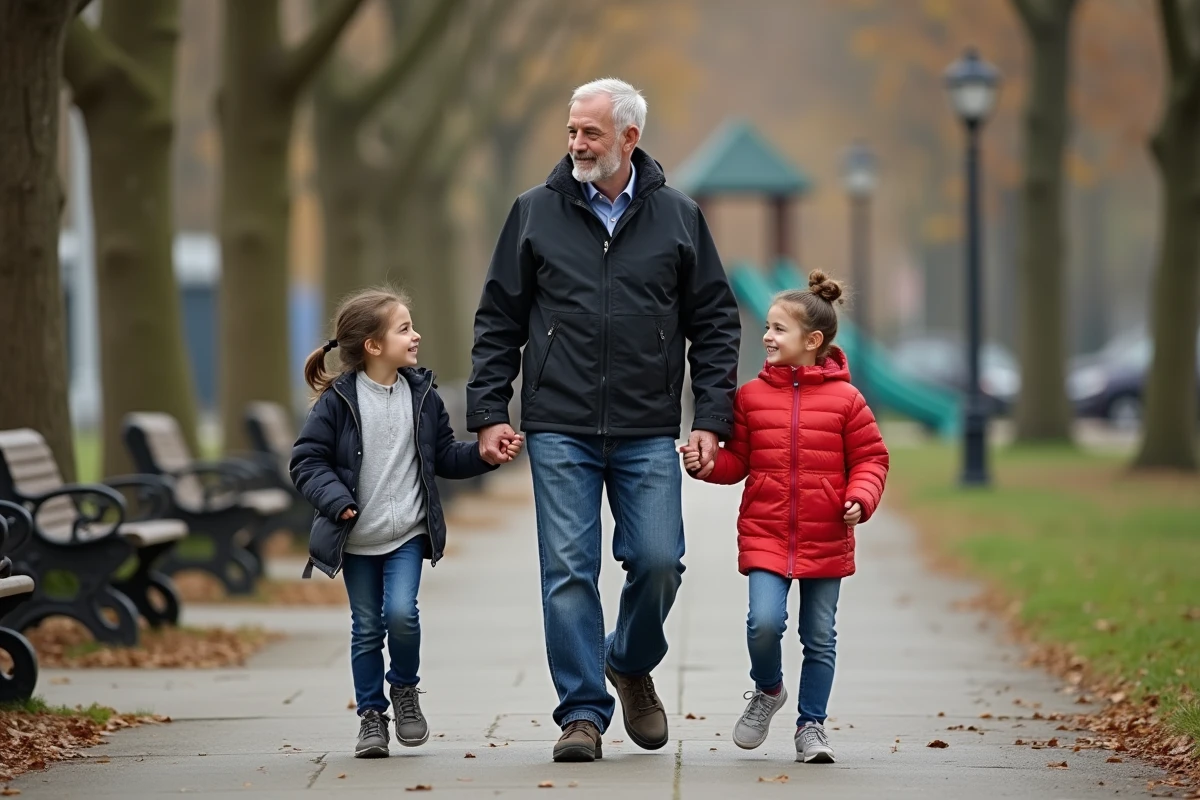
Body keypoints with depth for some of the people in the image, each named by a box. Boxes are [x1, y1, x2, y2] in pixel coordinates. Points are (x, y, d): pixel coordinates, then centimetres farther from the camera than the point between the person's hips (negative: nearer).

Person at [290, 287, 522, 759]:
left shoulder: (422, 395, 2)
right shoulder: (338, 400, -10)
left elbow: (445, 456, 10)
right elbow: (307, 460, -8)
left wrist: (484, 456, -6)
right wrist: (336, 500, -22)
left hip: (408, 534, 1)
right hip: (356, 539, -1)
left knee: (400, 613, -16)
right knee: (366, 628, 5)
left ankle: (404, 688, 10)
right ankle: (371, 714, 19)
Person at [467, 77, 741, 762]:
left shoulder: (678, 218, 6)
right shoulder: (536, 213, 6)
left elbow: (716, 323, 9)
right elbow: (499, 321, 9)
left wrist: (712, 418, 0)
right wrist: (488, 412, 1)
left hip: (649, 436, 0)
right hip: (560, 432, 0)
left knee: (658, 563, -4)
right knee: (569, 571, -4)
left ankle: (631, 664, 25)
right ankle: (583, 712, 4)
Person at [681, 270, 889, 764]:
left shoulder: (844, 399, -2)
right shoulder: (751, 395, 3)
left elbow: (869, 458, 4)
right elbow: (737, 459, 8)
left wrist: (860, 500, -13)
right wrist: (705, 465, -11)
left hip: (826, 539, 0)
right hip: (765, 536, 0)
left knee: (820, 639, 8)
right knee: (764, 622, -17)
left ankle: (811, 725, 22)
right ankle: (767, 690, 13)